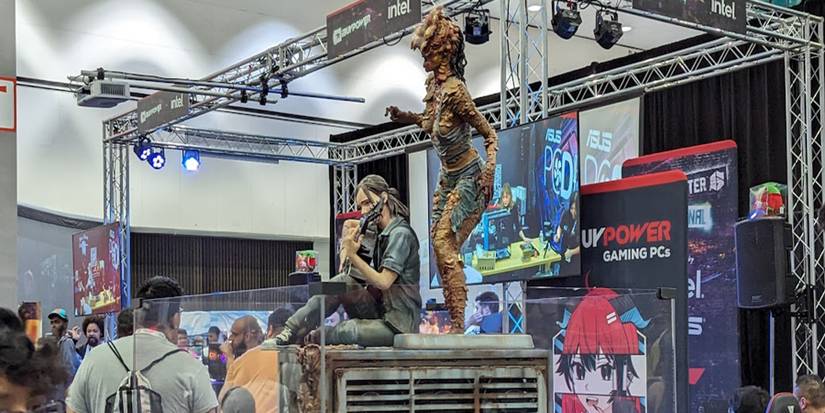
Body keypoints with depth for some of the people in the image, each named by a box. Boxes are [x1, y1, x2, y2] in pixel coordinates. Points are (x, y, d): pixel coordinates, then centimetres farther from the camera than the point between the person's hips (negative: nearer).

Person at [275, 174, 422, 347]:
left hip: (399, 323, -8)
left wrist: (353, 255, -23)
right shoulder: (383, 234, 16)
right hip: (379, 311, 8)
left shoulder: (401, 234, -13)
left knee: (349, 329, -32)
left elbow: (384, 282, -20)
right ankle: (292, 330, -14)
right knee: (343, 281, -14)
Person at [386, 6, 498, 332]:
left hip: (468, 178, -9)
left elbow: (490, 135, -19)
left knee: (444, 242, -17)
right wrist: (404, 116, 6)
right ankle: (453, 319, 11)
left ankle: (458, 325, -16)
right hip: (448, 177, 9)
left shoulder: (454, 90, -23)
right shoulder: (433, 83, 2)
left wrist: (489, 169, -32)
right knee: (438, 240, 6)